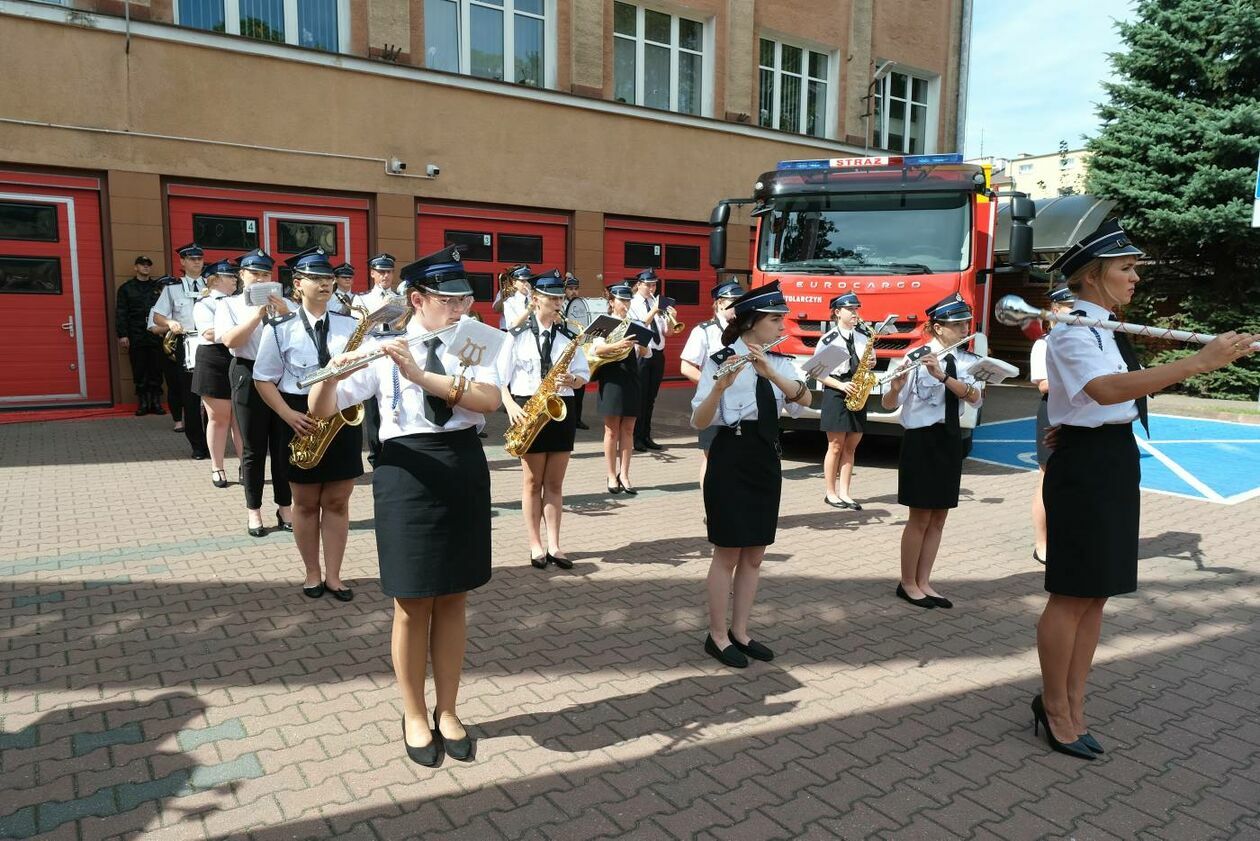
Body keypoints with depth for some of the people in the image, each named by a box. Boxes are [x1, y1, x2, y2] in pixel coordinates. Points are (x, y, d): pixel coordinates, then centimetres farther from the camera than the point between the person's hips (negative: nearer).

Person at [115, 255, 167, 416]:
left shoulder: (158, 287, 13)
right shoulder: (126, 288, 9)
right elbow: (120, 313, 5)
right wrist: (122, 335, -5)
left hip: (156, 335, 1)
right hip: (136, 336, -1)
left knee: (156, 370, 0)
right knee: (139, 371, 0)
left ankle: (156, 402, 6)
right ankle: (143, 403, 5)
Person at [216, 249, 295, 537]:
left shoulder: (283, 304, 9)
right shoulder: (229, 305, 4)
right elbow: (230, 340, -11)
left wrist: (285, 313, -13)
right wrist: (257, 314, -16)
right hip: (249, 377, -2)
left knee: (284, 445, 7)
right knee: (254, 448, 6)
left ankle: (285, 508, 18)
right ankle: (253, 511, 18)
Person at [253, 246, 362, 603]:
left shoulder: (349, 324, 5)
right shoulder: (280, 329, -2)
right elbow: (263, 380, -1)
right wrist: (289, 415, -14)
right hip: (302, 420, -2)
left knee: (337, 501, 6)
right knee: (305, 503, 9)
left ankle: (333, 575, 18)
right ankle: (312, 573, 25)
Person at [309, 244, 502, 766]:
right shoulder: (381, 348, -3)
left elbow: (489, 399, -16)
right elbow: (322, 409, -8)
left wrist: (421, 374, -25)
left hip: (465, 470, 2)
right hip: (407, 474, -2)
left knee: (453, 600, 13)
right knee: (413, 605, 7)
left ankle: (447, 711, 31)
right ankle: (414, 716, 28)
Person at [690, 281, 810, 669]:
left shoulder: (778, 362, 8)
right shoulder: (720, 361, -10)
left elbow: (804, 398, -11)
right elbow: (699, 422, -17)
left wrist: (770, 371, -26)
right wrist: (722, 385, -33)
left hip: (767, 461, 7)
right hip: (731, 460, -6)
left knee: (754, 555, 13)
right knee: (728, 554, 2)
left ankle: (740, 632, 27)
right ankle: (717, 636, 18)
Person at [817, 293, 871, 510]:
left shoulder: (863, 336, 10)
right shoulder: (828, 340, -6)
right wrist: (840, 385, -17)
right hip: (835, 395, -5)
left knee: (850, 447, 7)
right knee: (836, 446, -1)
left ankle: (844, 493, 13)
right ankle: (830, 493, 10)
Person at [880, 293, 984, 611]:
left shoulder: (966, 360, 4)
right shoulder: (915, 358, -12)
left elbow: (975, 397, -13)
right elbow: (889, 405, -14)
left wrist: (943, 375, -26)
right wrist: (896, 385, -35)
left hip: (951, 439, 6)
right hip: (922, 440, -6)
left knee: (939, 517, 10)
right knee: (921, 517, 0)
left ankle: (923, 582, 22)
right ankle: (907, 583, 16)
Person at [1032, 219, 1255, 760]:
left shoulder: (1105, 329, 15)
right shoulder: (1071, 332, -14)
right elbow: (1107, 389, -33)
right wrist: (1197, 362, -36)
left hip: (1117, 462, 9)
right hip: (1085, 464, -9)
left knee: (1097, 593, 13)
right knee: (1074, 593, 0)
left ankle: (1073, 706, 25)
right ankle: (1054, 708, 16)